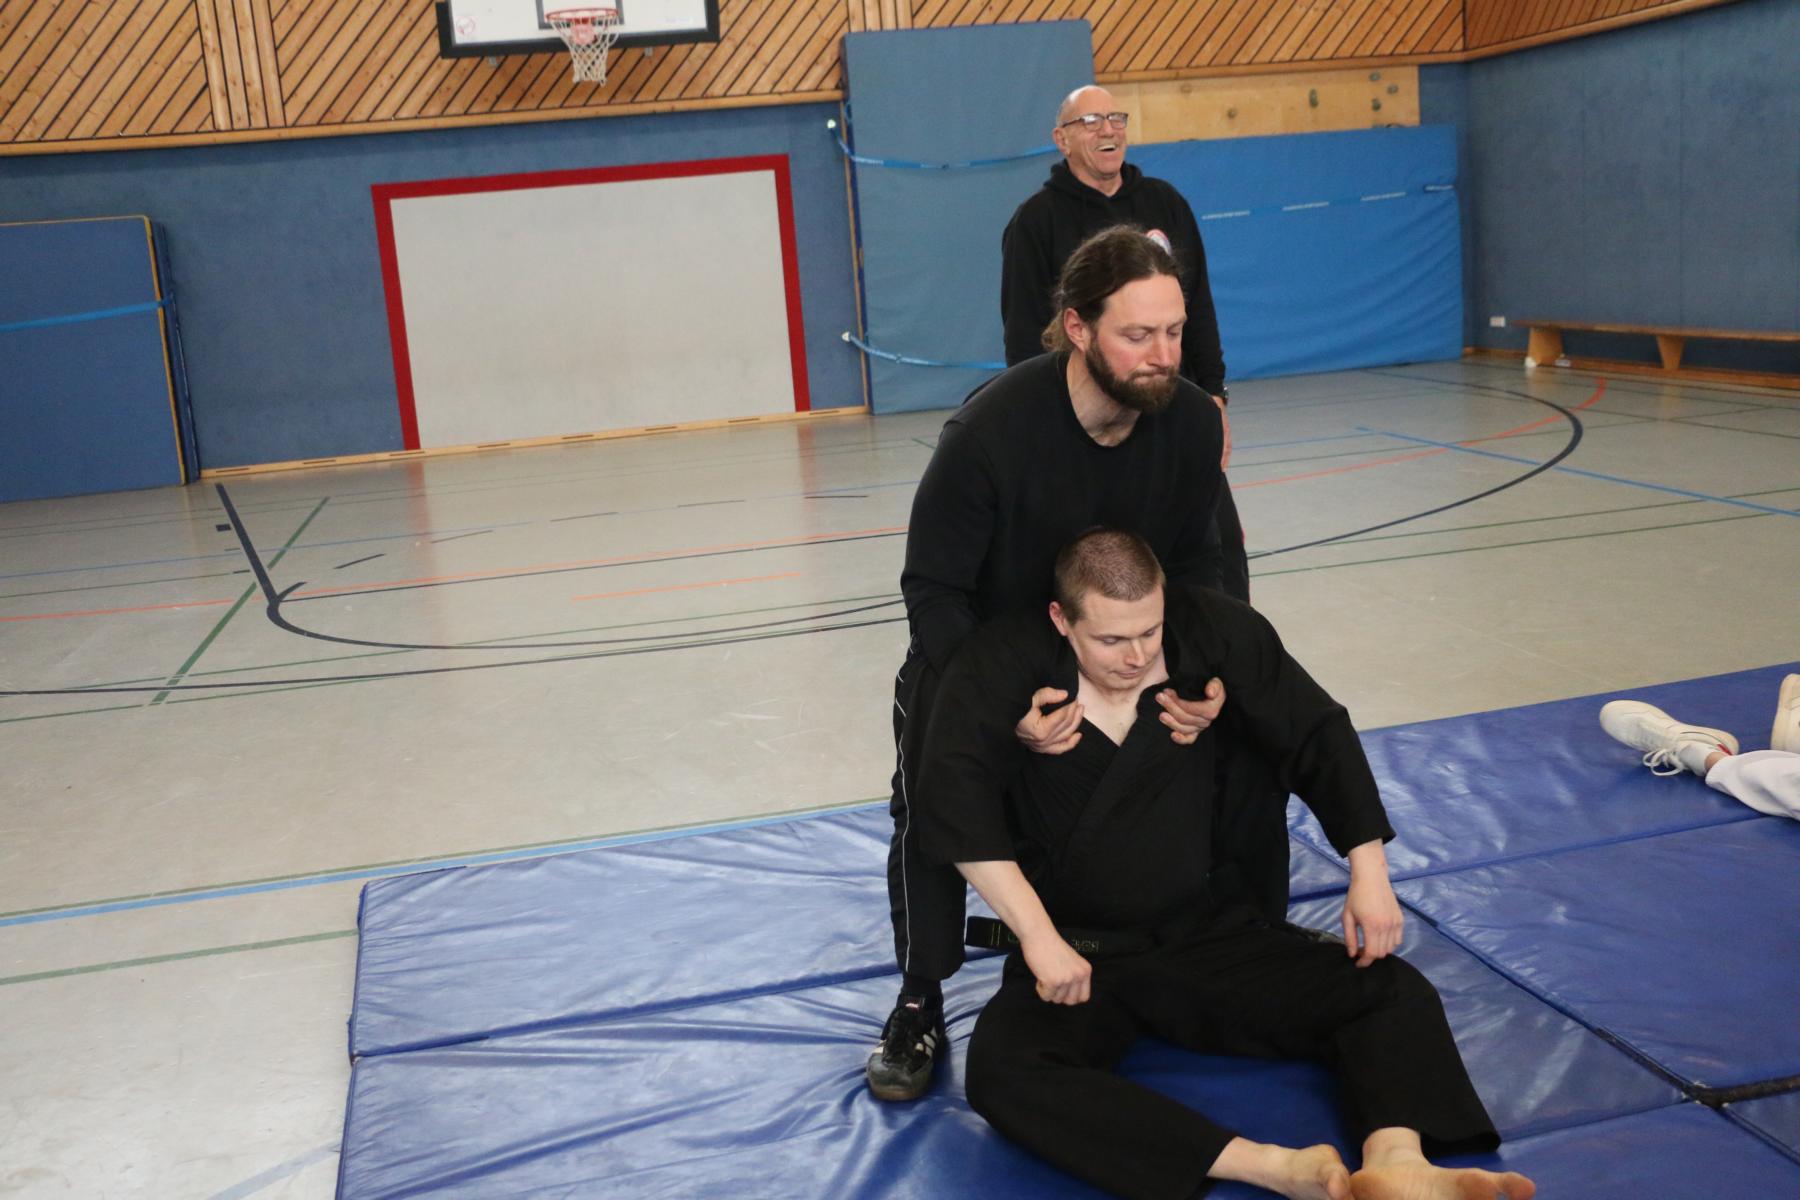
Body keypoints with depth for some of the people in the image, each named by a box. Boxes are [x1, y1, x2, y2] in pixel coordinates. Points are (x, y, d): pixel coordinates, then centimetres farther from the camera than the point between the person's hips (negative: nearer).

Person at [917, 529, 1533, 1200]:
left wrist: (1369, 874, -2)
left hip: (1204, 935, 3)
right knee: (1001, 1070, -34)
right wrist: (1038, 937, -29)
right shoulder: (1006, 663, -16)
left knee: (1395, 993, -11)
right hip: (1077, 953, -3)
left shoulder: (1212, 632, -8)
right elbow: (956, 798, -27)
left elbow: (1317, 736, 1)